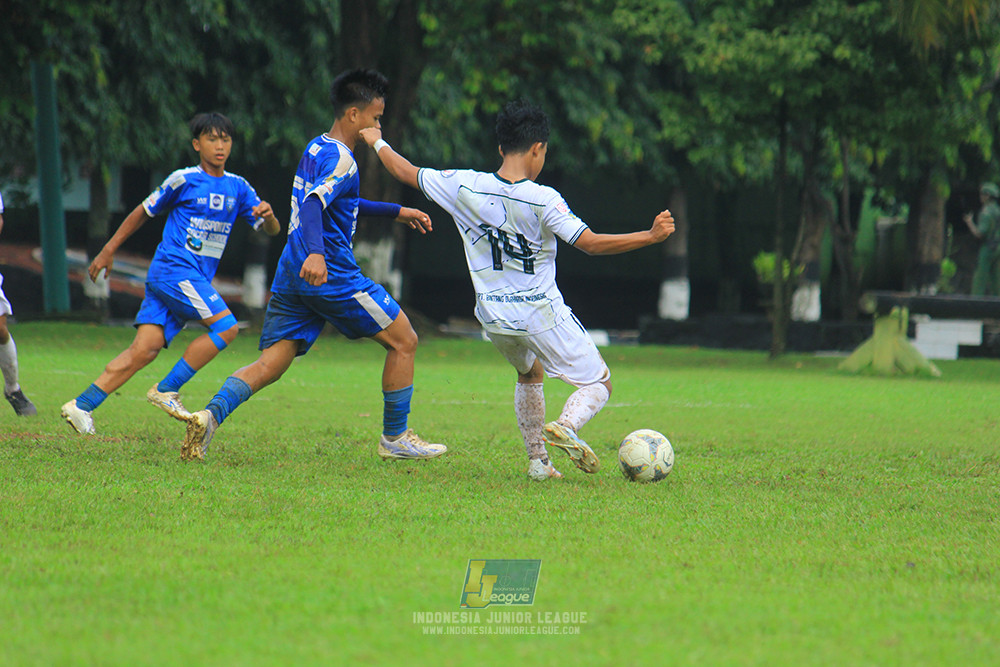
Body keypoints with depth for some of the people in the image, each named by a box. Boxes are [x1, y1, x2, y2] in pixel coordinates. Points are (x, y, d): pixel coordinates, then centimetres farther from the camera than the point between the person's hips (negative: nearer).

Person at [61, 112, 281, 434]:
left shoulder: (238, 188, 14)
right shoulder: (183, 180, -2)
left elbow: (271, 230, 13)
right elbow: (143, 212, 8)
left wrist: (268, 216, -12)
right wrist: (108, 251, 9)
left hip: (196, 280, 6)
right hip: (173, 268, -6)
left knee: (146, 348, -5)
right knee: (226, 326, -19)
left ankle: (82, 405, -6)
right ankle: (166, 390, -13)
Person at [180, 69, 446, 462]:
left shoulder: (317, 149, 19)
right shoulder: (340, 159, -11)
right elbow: (312, 205, -28)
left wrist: (397, 212, 42)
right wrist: (316, 253, -45)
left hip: (292, 275, 9)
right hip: (330, 275, -9)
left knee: (270, 364, 2)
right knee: (403, 341, 5)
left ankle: (211, 415, -22)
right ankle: (395, 438, 11)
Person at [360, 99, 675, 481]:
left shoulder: (465, 187, -7)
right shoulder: (543, 200, -18)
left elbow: (405, 172, 4)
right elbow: (591, 243, -21)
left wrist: (377, 142, 23)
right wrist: (650, 236, -18)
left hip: (493, 316, 5)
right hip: (543, 314, -5)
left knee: (529, 374, 33)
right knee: (598, 382, 9)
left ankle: (537, 460, 24)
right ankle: (566, 426, -22)